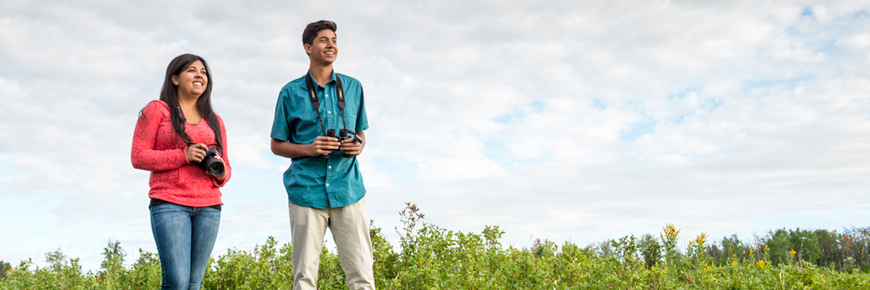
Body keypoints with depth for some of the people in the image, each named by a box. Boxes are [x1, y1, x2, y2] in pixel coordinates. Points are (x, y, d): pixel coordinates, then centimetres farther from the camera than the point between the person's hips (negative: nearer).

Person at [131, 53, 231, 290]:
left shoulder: (214, 121, 19)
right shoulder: (157, 110, 7)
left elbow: (225, 169, 22)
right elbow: (138, 157, 0)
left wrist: (221, 172, -4)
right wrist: (183, 155, -12)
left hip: (208, 207, 4)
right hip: (169, 204, -4)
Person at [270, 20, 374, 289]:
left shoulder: (353, 87, 11)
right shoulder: (291, 92, 4)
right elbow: (277, 145, 8)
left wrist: (358, 145, -3)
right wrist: (309, 149, -11)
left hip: (348, 189, 2)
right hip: (307, 191, -1)